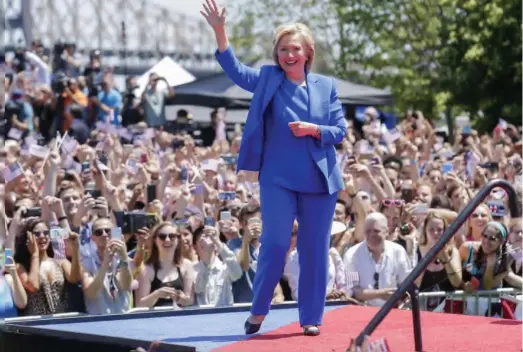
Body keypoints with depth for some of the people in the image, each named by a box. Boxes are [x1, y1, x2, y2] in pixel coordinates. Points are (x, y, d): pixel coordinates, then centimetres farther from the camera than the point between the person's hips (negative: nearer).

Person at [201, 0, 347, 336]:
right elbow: (234, 68, -9)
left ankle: (311, 317, 14)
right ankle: (258, 310, 9)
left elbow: (341, 130, 5)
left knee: (315, 249, 5)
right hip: (278, 178, -1)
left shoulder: (326, 86, 6)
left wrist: (312, 129, -14)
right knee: (275, 244, -6)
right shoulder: (268, 79, 4)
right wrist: (220, 30, -20)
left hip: (319, 179, 1)